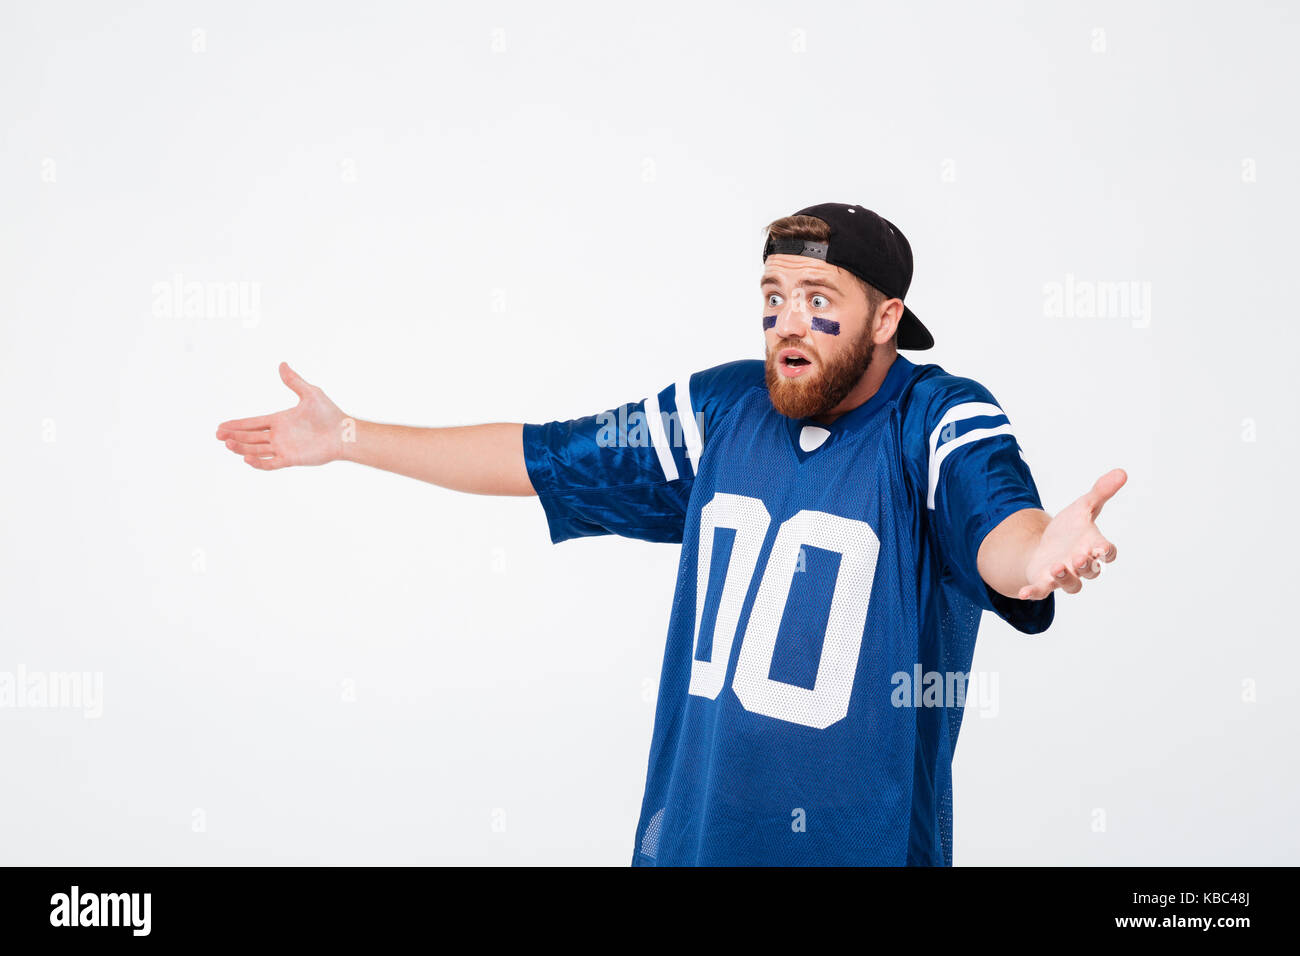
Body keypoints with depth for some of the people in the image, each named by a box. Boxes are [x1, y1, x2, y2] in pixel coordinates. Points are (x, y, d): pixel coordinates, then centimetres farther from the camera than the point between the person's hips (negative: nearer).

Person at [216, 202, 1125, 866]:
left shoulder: (942, 421, -11)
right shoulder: (721, 408, 4)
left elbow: (994, 521, -31)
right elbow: (543, 456, 10)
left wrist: (1033, 556, -57)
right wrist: (349, 438, 10)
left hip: (862, 839, -4)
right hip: (690, 825, 5)